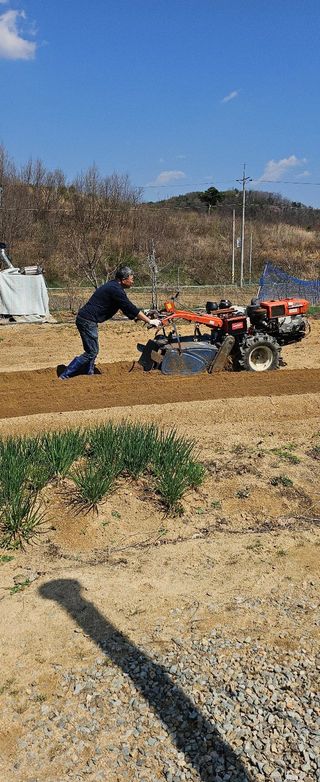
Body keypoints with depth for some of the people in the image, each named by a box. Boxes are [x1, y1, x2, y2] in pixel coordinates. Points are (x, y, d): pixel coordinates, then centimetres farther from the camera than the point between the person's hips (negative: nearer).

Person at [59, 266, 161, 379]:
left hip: (84, 318, 10)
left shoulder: (113, 286, 15)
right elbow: (131, 308, -16)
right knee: (91, 352, -7)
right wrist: (149, 321, -11)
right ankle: (65, 376, -6)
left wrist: (138, 317, 19)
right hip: (87, 321, -10)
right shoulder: (115, 290, -16)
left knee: (93, 350, 17)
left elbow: (127, 307, 24)